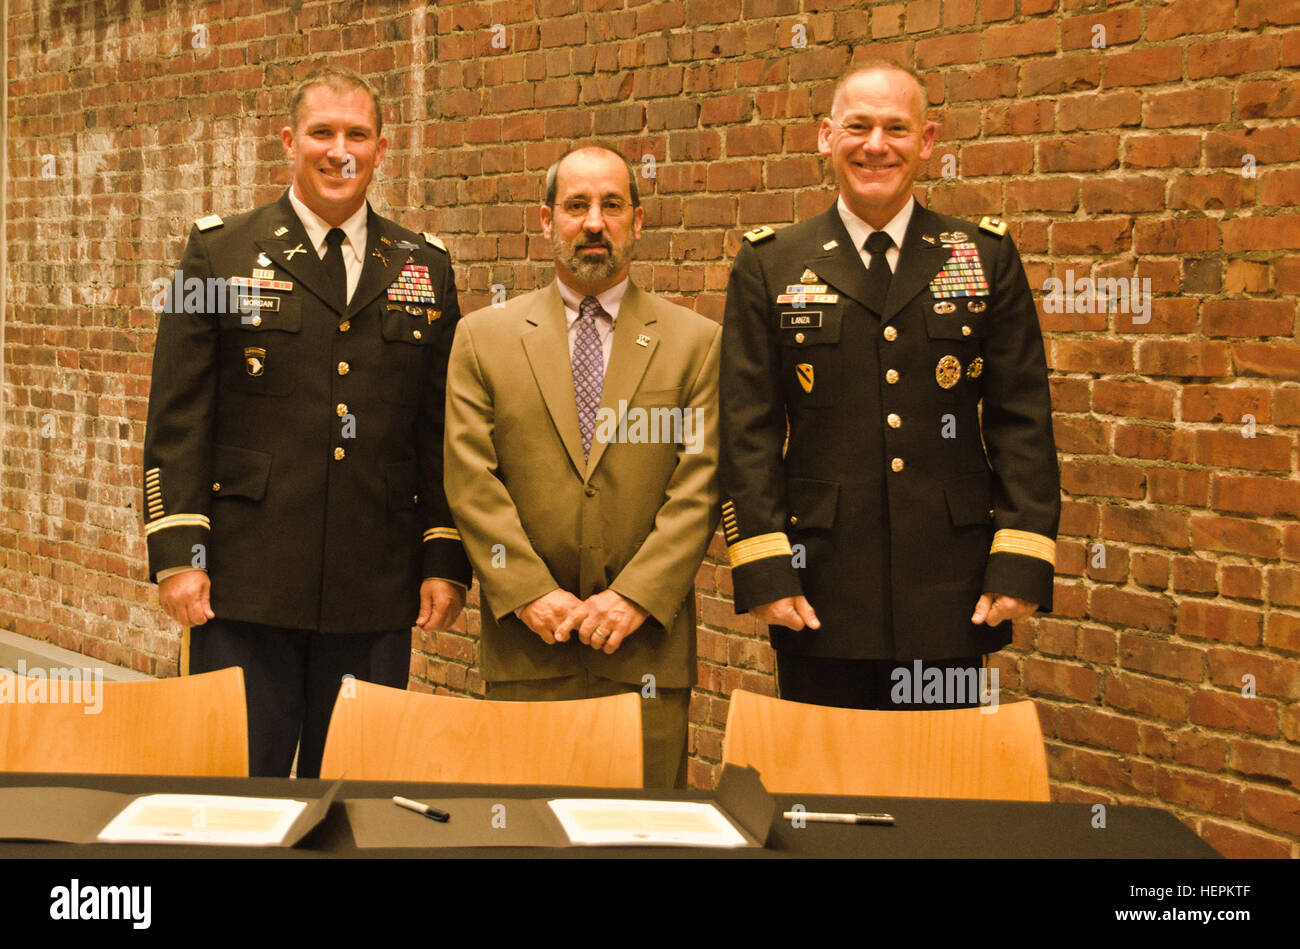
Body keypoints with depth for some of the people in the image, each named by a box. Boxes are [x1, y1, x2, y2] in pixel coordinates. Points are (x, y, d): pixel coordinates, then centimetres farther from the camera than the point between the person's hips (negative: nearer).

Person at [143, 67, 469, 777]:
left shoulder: (425, 269, 10)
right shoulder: (221, 254, 3)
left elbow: (443, 431, 11)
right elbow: (177, 419, 0)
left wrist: (446, 562, 5)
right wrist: (178, 555, -7)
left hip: (376, 595, 2)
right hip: (246, 587, -2)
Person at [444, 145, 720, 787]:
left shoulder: (695, 342, 6)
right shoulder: (484, 337, 7)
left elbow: (699, 487, -1)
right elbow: (471, 482, 1)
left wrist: (635, 597, -11)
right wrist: (530, 592, -9)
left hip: (646, 648, 0)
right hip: (526, 648, 0)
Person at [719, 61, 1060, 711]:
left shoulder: (985, 258, 8)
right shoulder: (770, 266, 6)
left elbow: (1022, 417, 5)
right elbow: (747, 429, 2)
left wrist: (1022, 562, -4)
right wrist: (763, 570, -7)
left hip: (951, 597, 1)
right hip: (820, 593, 0)